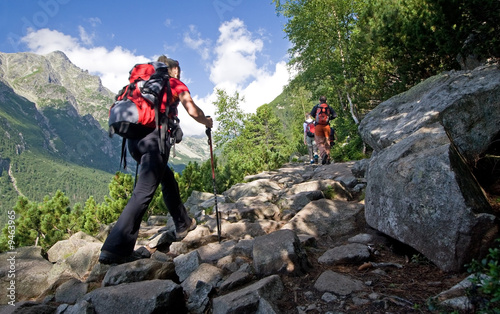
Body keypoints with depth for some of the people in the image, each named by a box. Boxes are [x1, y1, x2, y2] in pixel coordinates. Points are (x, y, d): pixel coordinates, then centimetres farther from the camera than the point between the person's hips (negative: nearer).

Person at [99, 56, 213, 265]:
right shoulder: (176, 85, 12)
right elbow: (193, 112, 1)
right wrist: (207, 122, 20)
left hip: (134, 138, 7)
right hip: (155, 139, -7)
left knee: (168, 179, 24)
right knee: (143, 192, -11)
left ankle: (183, 224, 34)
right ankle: (115, 250, -17)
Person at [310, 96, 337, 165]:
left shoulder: (316, 106, 7)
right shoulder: (329, 107, 10)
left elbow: (312, 114, -6)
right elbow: (334, 115, -1)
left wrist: (316, 118, 11)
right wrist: (329, 118, 15)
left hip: (318, 126, -1)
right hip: (326, 126, 1)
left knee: (319, 142, 1)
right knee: (327, 142, 10)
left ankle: (323, 153, -28)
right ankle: (328, 159, 11)